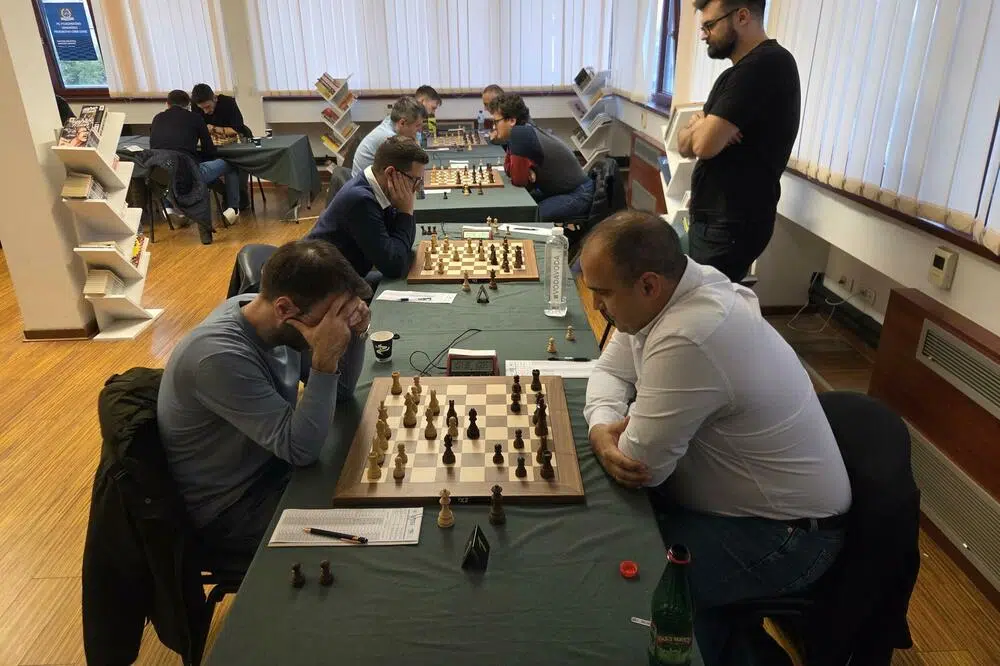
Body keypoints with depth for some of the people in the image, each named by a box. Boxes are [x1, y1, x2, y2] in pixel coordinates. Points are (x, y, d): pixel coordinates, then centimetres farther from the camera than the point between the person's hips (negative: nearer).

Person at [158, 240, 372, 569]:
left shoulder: (272, 319, -10)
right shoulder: (219, 356, -33)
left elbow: (340, 390, 0)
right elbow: (301, 449, -29)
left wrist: (354, 331, -17)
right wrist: (325, 358, -36)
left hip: (271, 467, 8)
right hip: (232, 509, -7)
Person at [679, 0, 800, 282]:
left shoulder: (764, 65, -17)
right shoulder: (748, 68, 16)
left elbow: (705, 144, -23)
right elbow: (685, 145, 13)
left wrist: (697, 126, -1)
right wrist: (701, 126, -10)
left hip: (731, 225, -9)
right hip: (716, 218, 9)